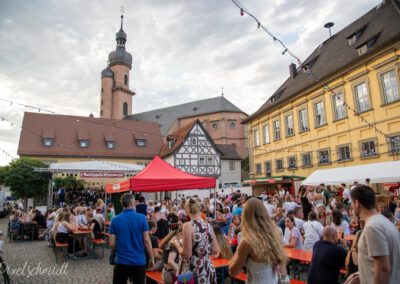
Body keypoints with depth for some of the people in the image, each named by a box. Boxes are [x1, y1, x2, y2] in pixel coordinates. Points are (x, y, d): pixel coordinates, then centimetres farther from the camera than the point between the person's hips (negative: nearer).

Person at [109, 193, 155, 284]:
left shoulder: (115, 220, -5)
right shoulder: (142, 218, -9)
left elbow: (112, 244, -4)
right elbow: (146, 241, -9)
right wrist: (152, 258, 2)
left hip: (122, 261, 1)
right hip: (139, 261, -1)